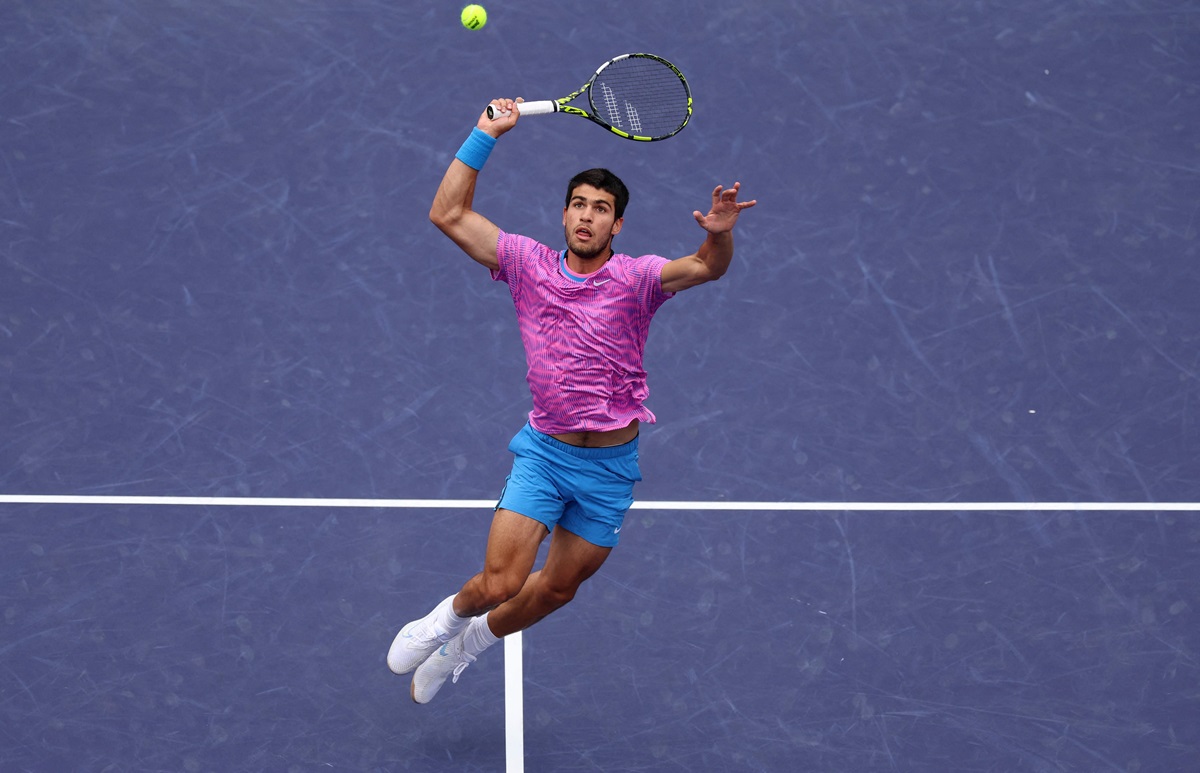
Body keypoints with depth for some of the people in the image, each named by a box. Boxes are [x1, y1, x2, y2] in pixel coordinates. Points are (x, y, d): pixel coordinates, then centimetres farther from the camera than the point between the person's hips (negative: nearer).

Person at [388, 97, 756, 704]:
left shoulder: (636, 277, -7)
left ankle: (476, 638, 44)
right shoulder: (529, 263, -1)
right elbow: (448, 214, -2)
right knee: (500, 581, -12)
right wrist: (486, 135, -6)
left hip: (610, 466, 1)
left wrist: (719, 235, -46)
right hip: (544, 450, 0)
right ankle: (449, 616, 24)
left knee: (558, 587, 15)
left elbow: (706, 268, -24)